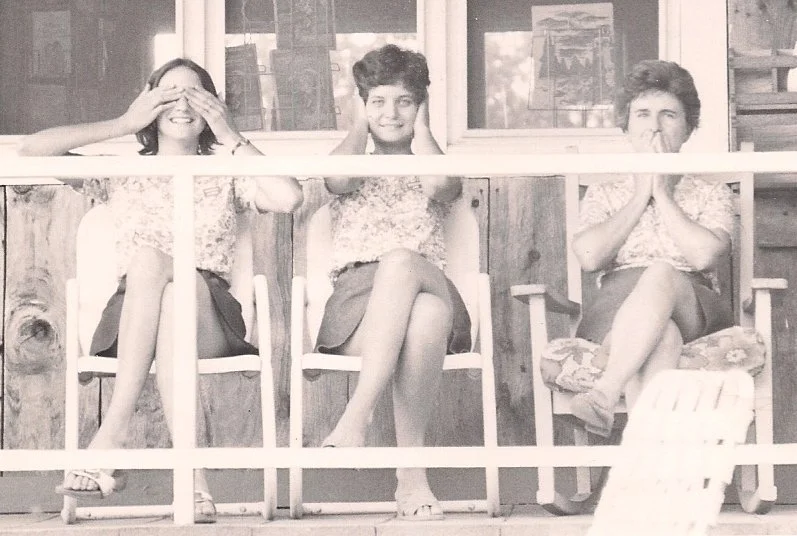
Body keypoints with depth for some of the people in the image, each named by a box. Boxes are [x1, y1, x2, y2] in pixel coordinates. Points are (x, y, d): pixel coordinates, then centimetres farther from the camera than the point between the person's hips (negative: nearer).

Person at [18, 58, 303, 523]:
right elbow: (33, 151, 4)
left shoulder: (225, 179, 19)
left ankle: (115, 430, -47)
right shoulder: (124, 175, 19)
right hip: (129, 319, 0)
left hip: (211, 321, 0)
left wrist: (232, 137, 3)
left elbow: (289, 198, -5)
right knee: (149, 257, -35)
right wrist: (122, 125, 6)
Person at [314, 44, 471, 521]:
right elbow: (339, 179, -4)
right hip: (357, 298, 0)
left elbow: (440, 186, -5)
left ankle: (357, 417, -47)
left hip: (427, 289, 0)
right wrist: (360, 126, 14)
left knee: (400, 262, -42)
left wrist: (421, 129, 12)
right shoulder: (353, 163, 24)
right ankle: (411, 470, -48)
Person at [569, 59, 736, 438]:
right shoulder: (604, 193, 25)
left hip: (691, 309, 0)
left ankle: (604, 394, -54)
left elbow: (705, 254, -3)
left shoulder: (711, 193, 21)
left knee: (661, 274, -38)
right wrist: (641, 195, 8)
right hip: (616, 312, 1)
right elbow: (589, 256, 1)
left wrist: (662, 193, 5)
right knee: (660, 336, -39)